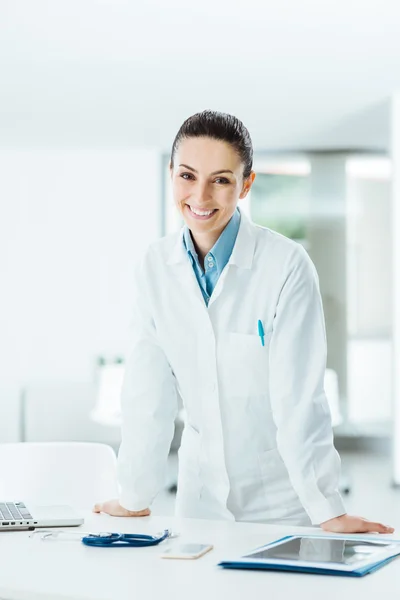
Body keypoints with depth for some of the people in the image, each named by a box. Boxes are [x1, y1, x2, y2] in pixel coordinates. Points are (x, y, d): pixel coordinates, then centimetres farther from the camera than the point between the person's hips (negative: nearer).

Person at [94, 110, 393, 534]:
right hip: (200, 496, 4)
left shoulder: (287, 265, -17)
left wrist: (327, 511, -19)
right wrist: (135, 497, 1)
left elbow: (299, 396, -18)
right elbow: (147, 390, -1)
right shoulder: (157, 265, -4)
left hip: (280, 500, -3)